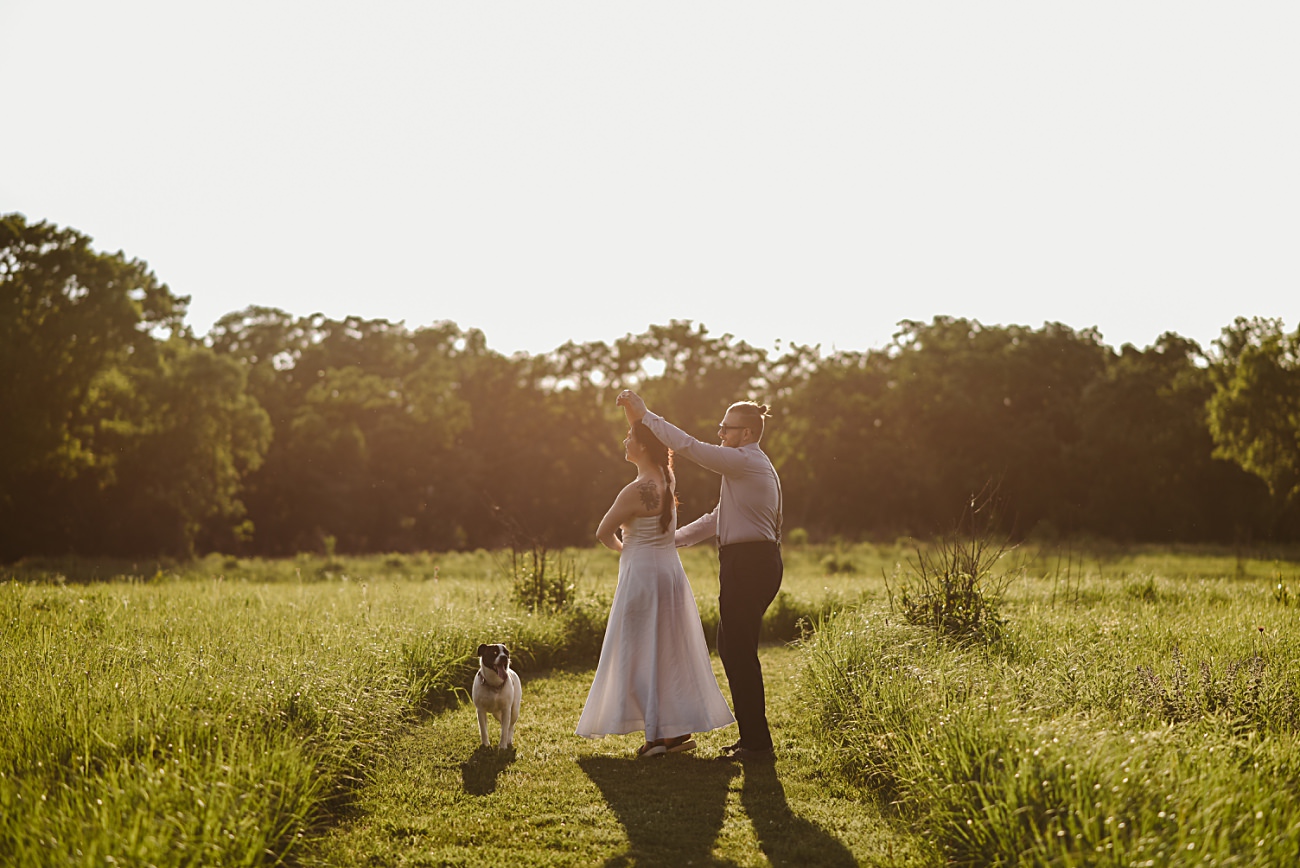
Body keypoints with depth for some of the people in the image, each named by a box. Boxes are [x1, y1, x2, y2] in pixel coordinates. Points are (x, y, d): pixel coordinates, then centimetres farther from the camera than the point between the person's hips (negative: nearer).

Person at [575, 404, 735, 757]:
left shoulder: (636, 492, -19)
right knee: (671, 652, 12)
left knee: (641, 654, -1)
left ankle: (658, 733, -3)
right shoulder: (667, 479, 4)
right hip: (670, 569, 8)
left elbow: (603, 532, -9)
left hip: (642, 573, -8)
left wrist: (621, 548, 10)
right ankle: (681, 727, 17)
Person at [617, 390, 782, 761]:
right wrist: (669, 540, 25)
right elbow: (716, 519, 25)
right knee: (735, 648, 13)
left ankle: (757, 743, -1)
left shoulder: (746, 461, -11)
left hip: (750, 564, -10)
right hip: (750, 563, 10)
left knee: (738, 650, -6)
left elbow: (689, 447, -17)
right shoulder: (750, 465, 21)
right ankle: (752, 737, 18)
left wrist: (645, 416, -10)